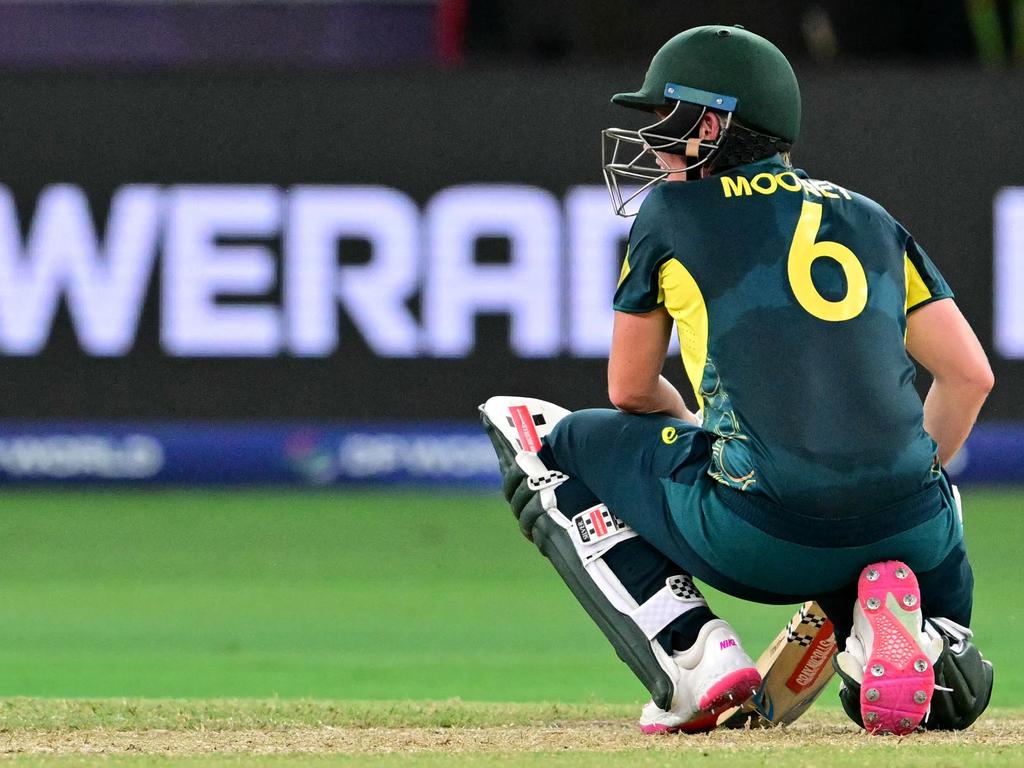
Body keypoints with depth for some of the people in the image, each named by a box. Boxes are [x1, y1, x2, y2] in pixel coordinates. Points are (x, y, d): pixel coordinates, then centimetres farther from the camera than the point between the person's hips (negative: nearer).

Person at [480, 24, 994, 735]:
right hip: (908, 532, 4)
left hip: (761, 541, -4)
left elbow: (630, 390, 20)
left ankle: (692, 654, 1)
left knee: (531, 434, 18)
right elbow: (970, 374, 17)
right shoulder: (868, 216, 21)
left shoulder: (673, 212, 11)